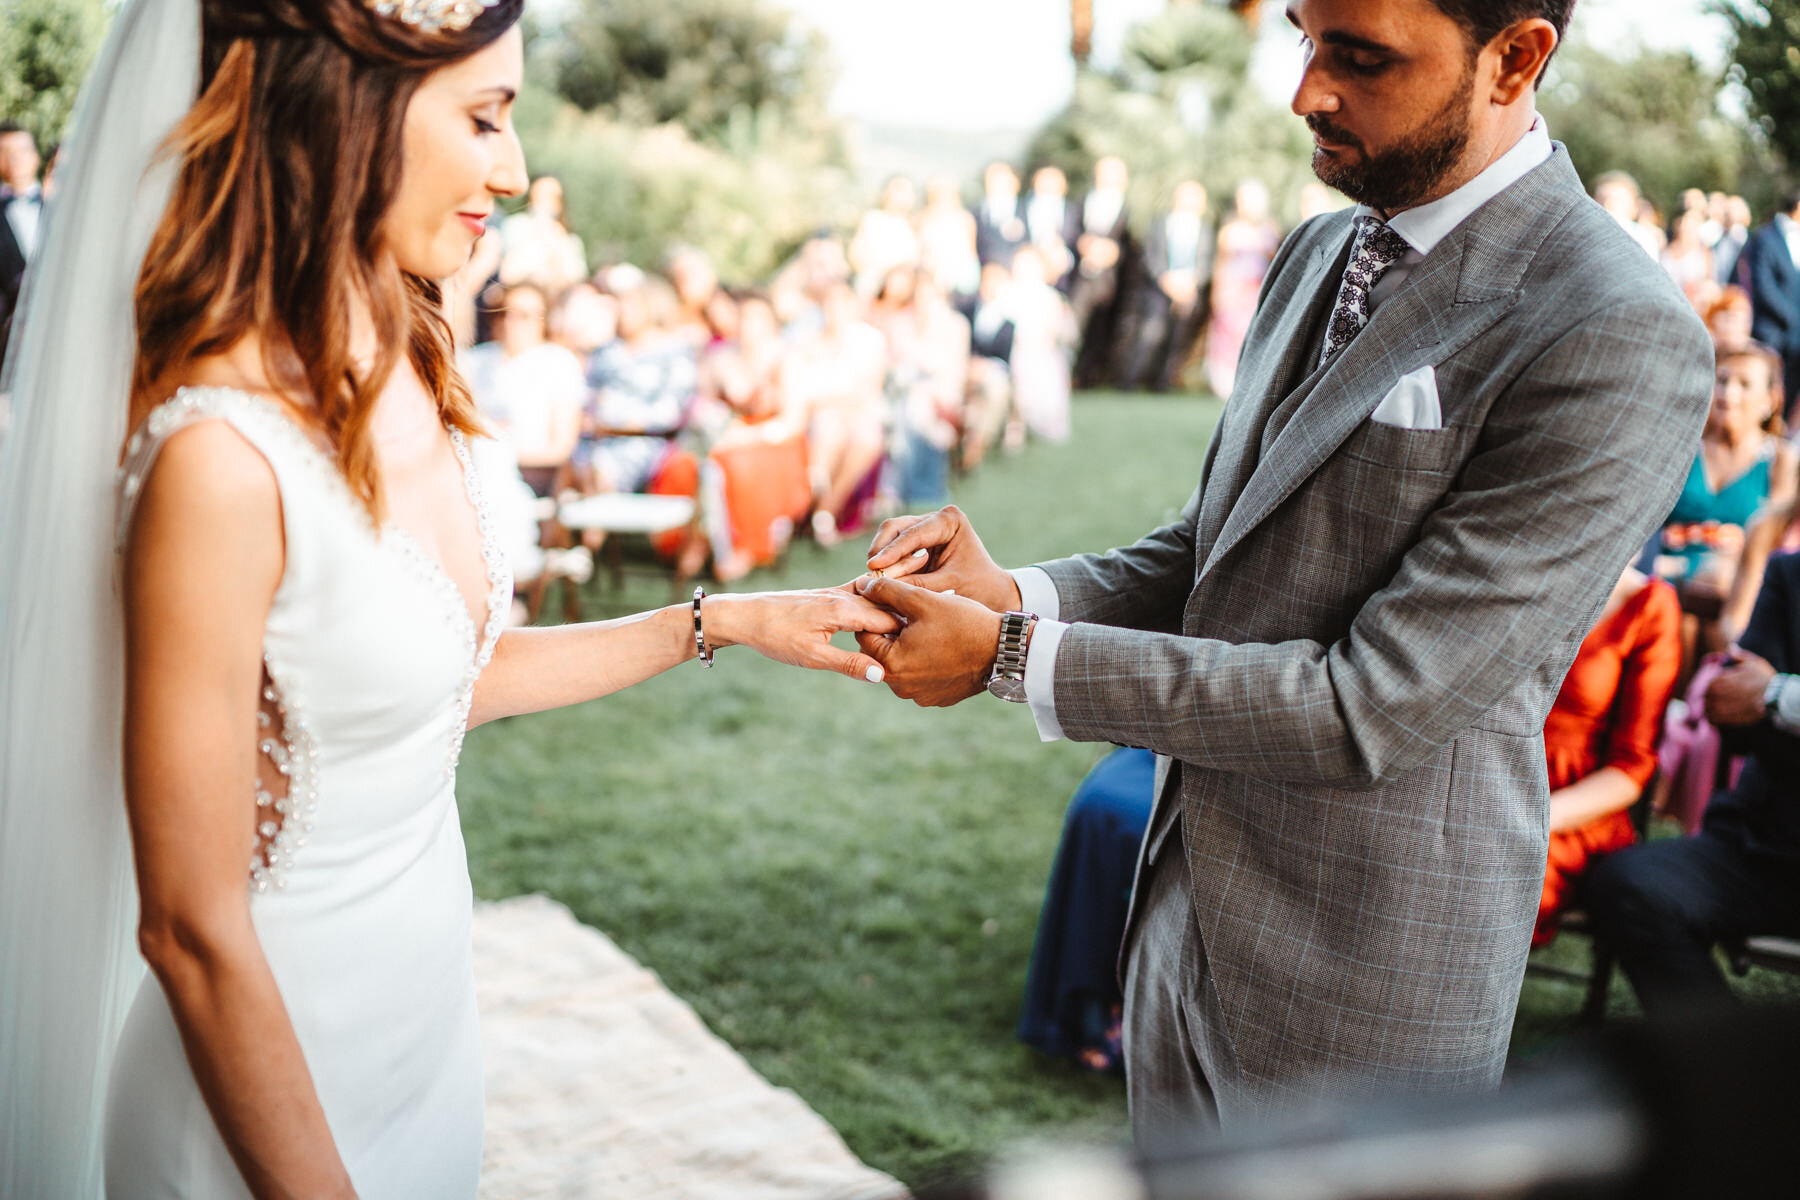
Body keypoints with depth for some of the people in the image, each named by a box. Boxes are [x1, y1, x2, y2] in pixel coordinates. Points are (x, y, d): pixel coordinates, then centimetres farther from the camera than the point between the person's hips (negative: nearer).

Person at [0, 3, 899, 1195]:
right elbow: (194, 929, -22)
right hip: (275, 1064, -8)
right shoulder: (223, 456, -27)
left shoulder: (410, 376, -2)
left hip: (429, 1007, 8)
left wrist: (727, 622, 12)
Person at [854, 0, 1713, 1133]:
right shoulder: (1320, 255, 6)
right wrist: (1014, 591, -9)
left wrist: (1012, 656, -22)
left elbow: (1374, 709, -24)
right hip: (1189, 908, 7)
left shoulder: (1620, 342, -22)